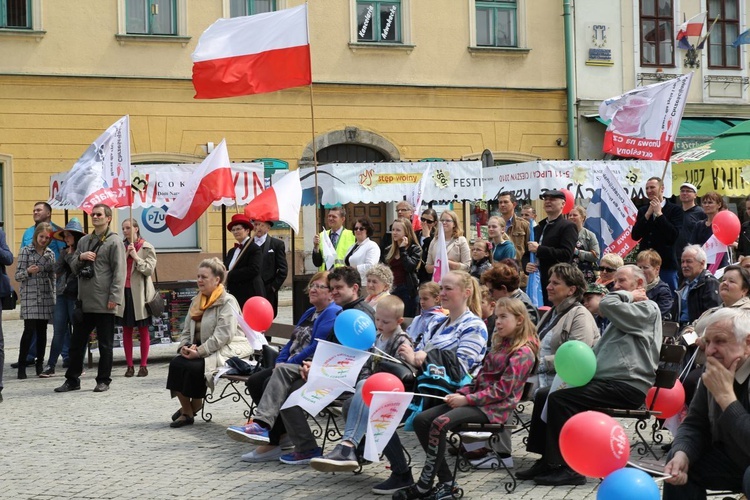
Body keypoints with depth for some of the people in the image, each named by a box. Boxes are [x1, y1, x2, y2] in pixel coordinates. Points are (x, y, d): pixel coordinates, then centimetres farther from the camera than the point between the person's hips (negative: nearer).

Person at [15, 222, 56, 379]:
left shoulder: (50, 254, 11)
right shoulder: (26, 251, 1)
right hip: (30, 297, -3)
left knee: (42, 331, 5)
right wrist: (28, 272, -21)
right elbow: (18, 276, -1)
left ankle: (40, 364, 12)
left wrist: (54, 297, 10)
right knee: (29, 330, -10)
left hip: (46, 297, 4)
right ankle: (22, 366, -4)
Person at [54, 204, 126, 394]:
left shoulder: (114, 242, -5)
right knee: (77, 342, 10)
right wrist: (80, 257, -6)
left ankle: (103, 380, 13)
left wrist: (114, 297, -18)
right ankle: (72, 379, 18)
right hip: (84, 301, 6)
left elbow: (119, 272, -11)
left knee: (105, 344, 4)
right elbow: (73, 266, 17)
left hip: (104, 303, -6)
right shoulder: (84, 241, 15)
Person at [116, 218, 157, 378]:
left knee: (143, 330, 3)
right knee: (126, 330, 5)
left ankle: (143, 365, 9)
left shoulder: (147, 248, -1)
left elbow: (149, 269, -10)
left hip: (139, 293, -3)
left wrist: (136, 256, -14)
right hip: (124, 291, 3)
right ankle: (129, 365, 11)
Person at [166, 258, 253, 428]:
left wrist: (199, 351, -24)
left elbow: (223, 335, -20)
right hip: (204, 351, 8)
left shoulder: (227, 302, -10)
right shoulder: (197, 301, 16)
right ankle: (186, 410, -8)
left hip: (226, 351, -8)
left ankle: (194, 406, -2)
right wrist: (184, 346, -5)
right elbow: (187, 330, 17)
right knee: (176, 363, -18)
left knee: (193, 366, -28)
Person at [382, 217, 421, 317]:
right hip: (390, 290, 5)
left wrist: (402, 249, -13)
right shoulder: (388, 250, 14)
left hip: (407, 291, -5)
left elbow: (410, 267, -17)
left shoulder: (415, 249, -1)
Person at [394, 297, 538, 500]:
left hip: (494, 407, -10)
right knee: (421, 420, -6)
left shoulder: (523, 353, -10)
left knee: (440, 423, -30)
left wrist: (467, 399, -17)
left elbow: (502, 390, -17)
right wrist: (461, 393, 2)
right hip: (477, 400, 10)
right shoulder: (501, 345, 20)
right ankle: (446, 482, -9)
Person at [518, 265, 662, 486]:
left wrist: (627, 295, 0)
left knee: (559, 399, -23)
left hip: (627, 385, -10)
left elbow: (606, 305, -20)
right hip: (605, 380, 10)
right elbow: (600, 350, 25)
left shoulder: (647, 308, -3)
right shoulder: (627, 309, 28)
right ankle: (548, 460, 3)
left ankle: (569, 468, -21)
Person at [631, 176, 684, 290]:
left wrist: (659, 213, -12)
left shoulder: (675, 210, -1)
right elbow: (635, 236, 2)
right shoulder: (643, 211, 12)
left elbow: (674, 235, -14)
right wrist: (648, 214, -5)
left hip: (666, 264, -4)